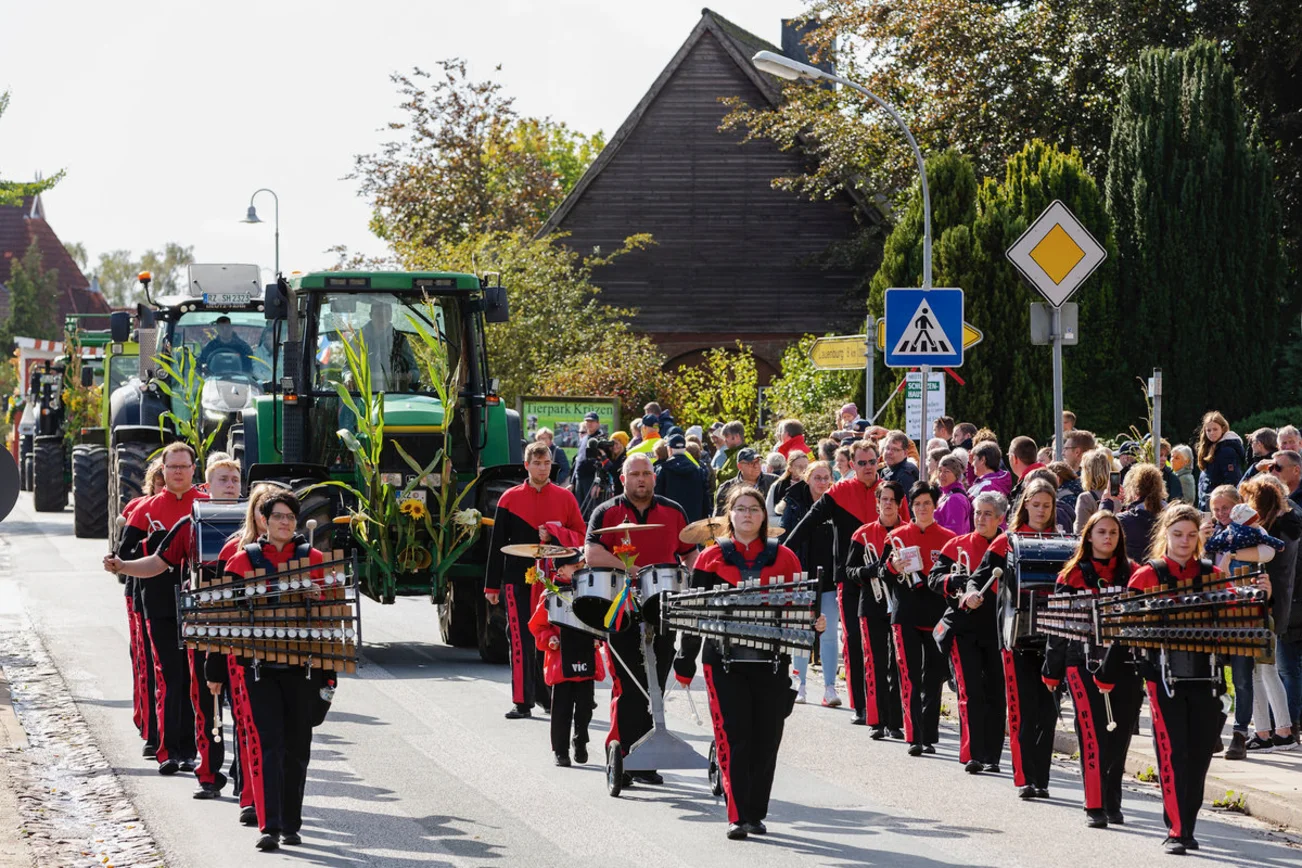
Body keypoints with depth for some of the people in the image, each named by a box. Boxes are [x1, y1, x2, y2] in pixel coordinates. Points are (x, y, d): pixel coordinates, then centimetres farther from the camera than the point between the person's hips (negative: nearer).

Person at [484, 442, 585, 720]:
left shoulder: (565, 498, 6)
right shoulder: (510, 498, 5)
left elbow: (582, 538, 7)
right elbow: (497, 543, 6)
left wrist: (556, 535, -13)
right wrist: (492, 585, 2)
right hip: (519, 581, 0)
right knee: (521, 640, -4)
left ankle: (548, 694, 15)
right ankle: (523, 703, -1)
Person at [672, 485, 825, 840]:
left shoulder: (784, 558, 8)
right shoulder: (711, 558, 5)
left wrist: (814, 623, -11)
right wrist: (685, 660, 2)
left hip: (772, 661, 2)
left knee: (766, 738, 5)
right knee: (733, 737, -9)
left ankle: (756, 814, 17)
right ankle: (737, 817, -11)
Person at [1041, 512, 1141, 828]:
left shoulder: (1131, 573, 9)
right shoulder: (1073, 574, 4)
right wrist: (1052, 669, 5)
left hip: (1124, 663, 3)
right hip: (1084, 662, -3)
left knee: (1120, 735, 5)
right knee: (1093, 734, -10)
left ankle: (1113, 803, 17)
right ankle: (1095, 807, -7)